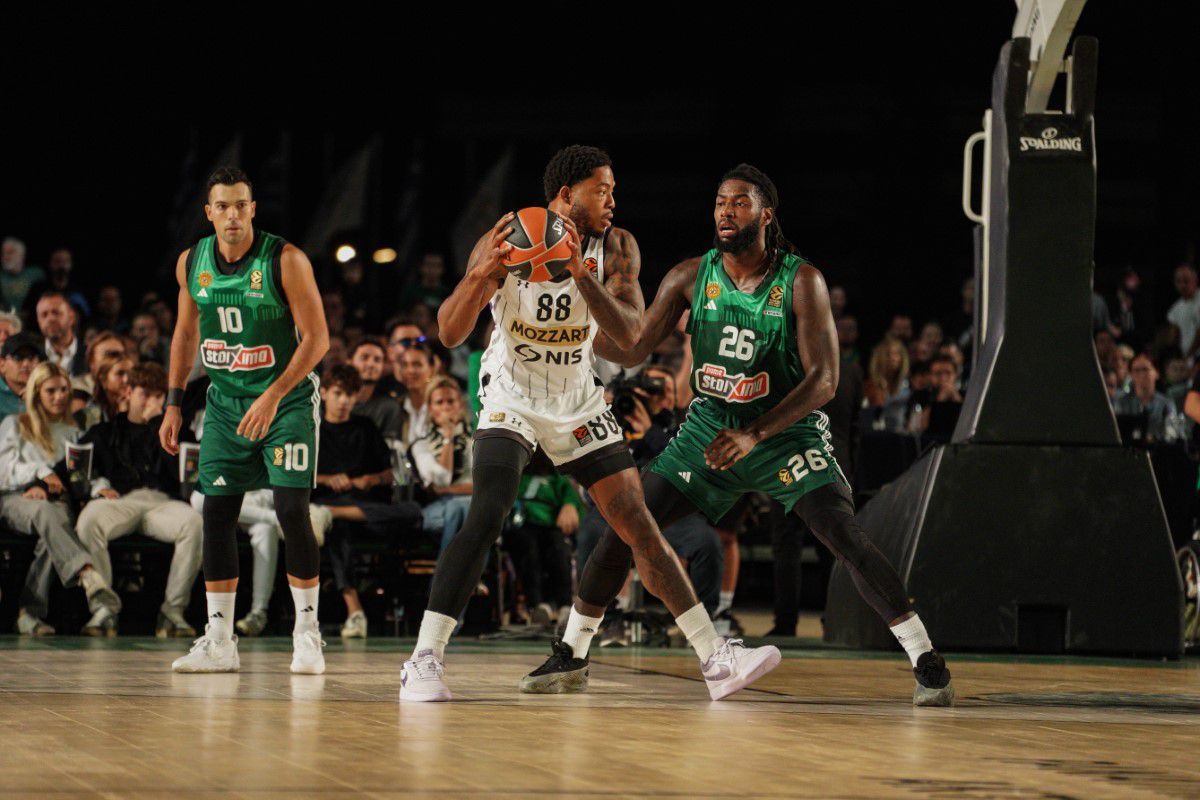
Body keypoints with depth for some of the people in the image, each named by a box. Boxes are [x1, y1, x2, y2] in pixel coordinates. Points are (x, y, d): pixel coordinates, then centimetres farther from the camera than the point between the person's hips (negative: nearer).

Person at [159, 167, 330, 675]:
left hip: (287, 399, -5)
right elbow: (186, 332, 14)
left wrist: (273, 396, -25)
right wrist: (174, 403, 9)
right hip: (225, 401, 5)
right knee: (217, 513, 0)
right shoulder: (191, 263, -1)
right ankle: (218, 642, 6)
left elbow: (317, 338, -17)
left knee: (292, 510, -12)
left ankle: (307, 634, -2)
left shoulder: (286, 261, -16)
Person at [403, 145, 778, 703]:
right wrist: (482, 273, -40)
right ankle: (424, 661, -22)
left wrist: (581, 273, -37)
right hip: (512, 398, -4)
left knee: (639, 526, 2)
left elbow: (628, 334, -22)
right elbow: (450, 334, -21)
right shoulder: (504, 244, -17)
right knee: (487, 514, -25)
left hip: (578, 401, 4)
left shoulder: (615, 248, -10)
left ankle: (714, 659, 6)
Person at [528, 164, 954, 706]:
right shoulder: (692, 277, -5)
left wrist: (754, 435, -28)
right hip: (709, 427, 4)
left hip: (787, 430, -4)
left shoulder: (800, 281, -15)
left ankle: (926, 661, -15)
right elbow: (632, 350, 0)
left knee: (845, 538, -21)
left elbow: (824, 380, -20)